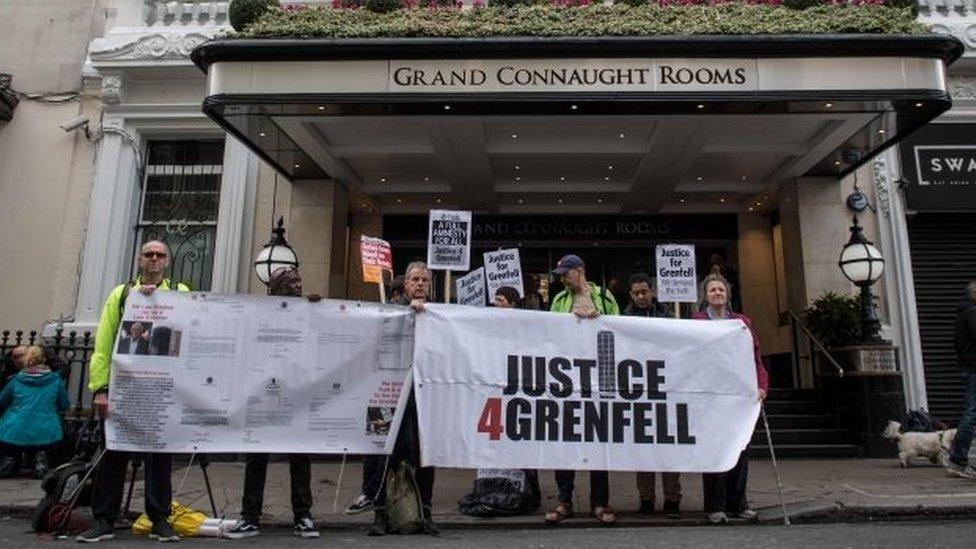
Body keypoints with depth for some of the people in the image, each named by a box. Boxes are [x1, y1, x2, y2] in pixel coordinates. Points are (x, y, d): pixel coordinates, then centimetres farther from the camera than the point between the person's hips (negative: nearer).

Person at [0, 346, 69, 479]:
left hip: (13, 438, 1)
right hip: (46, 437, -1)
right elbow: (64, 406, 11)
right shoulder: (55, 380, 1)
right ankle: (40, 457, 3)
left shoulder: (16, 380, 1)